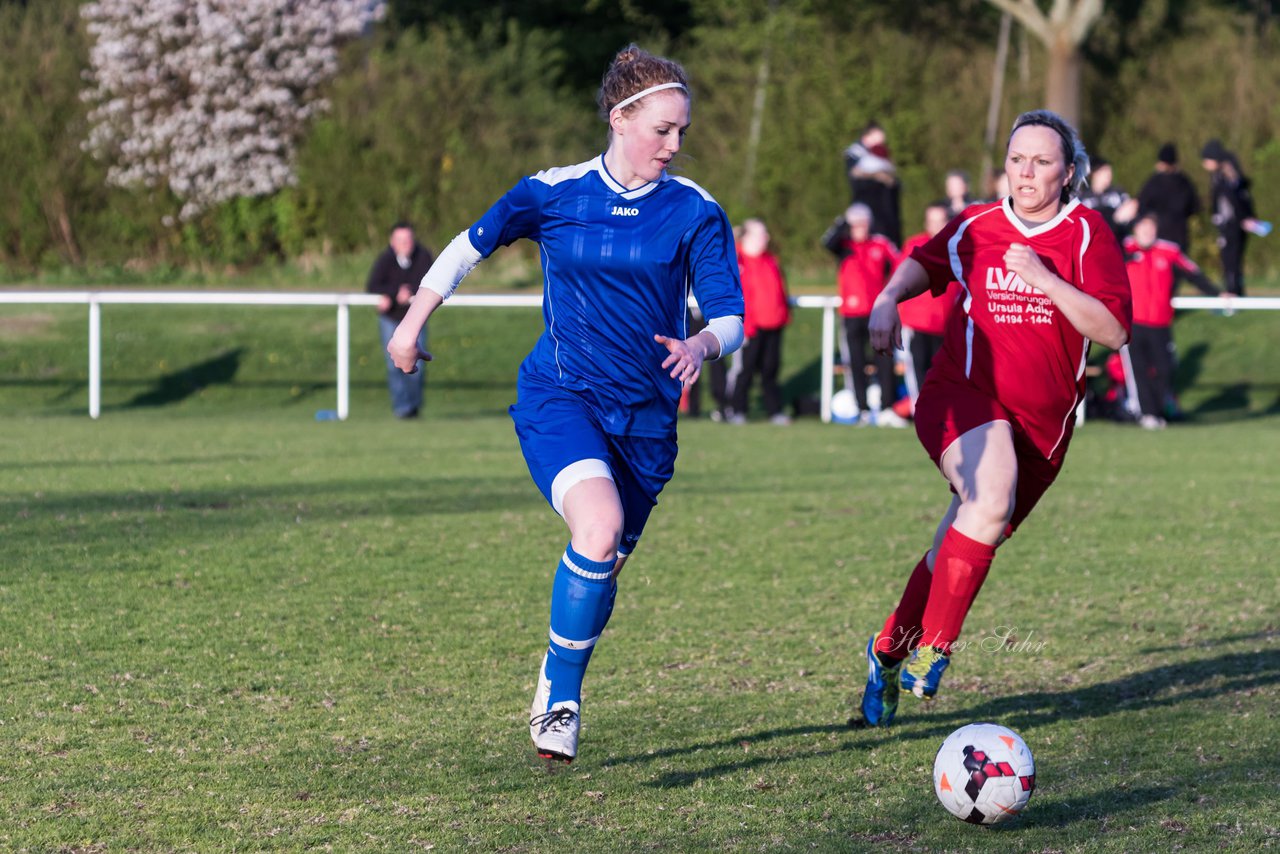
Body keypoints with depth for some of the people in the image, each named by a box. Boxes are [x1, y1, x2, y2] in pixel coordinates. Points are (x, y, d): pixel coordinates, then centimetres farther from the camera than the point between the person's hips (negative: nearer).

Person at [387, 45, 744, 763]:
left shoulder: (696, 212, -3)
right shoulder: (553, 194, -4)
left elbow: (730, 317, -4)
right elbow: (472, 246, 11)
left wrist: (701, 346, -27)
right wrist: (412, 326, 16)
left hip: (647, 417, 2)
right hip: (560, 399, -2)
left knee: (605, 565, 8)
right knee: (598, 530, -27)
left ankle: (560, 698, 33)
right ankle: (558, 695, -11)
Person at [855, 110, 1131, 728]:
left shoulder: (1087, 235, -1)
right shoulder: (975, 227, 3)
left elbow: (1114, 331, -11)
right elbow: (925, 263, 22)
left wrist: (1045, 280, -19)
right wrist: (888, 299, 2)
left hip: (1041, 421, 2)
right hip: (965, 395, -2)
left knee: (963, 547, 6)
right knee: (992, 500, -32)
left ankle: (889, 651, 29)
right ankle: (933, 647, -24)